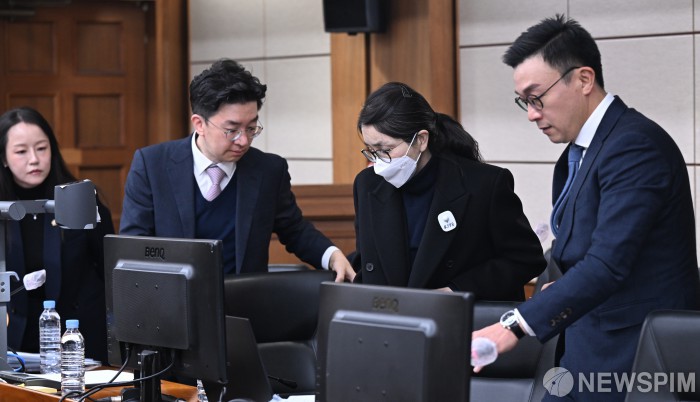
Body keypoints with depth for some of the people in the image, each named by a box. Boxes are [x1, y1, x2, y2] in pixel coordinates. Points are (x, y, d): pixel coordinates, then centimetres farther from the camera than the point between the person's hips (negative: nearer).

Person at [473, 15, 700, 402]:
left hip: (629, 366, -9)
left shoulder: (636, 145, -17)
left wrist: (515, 326, -32)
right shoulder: (579, 152, 13)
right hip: (584, 356, 9)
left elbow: (607, 264, -27)